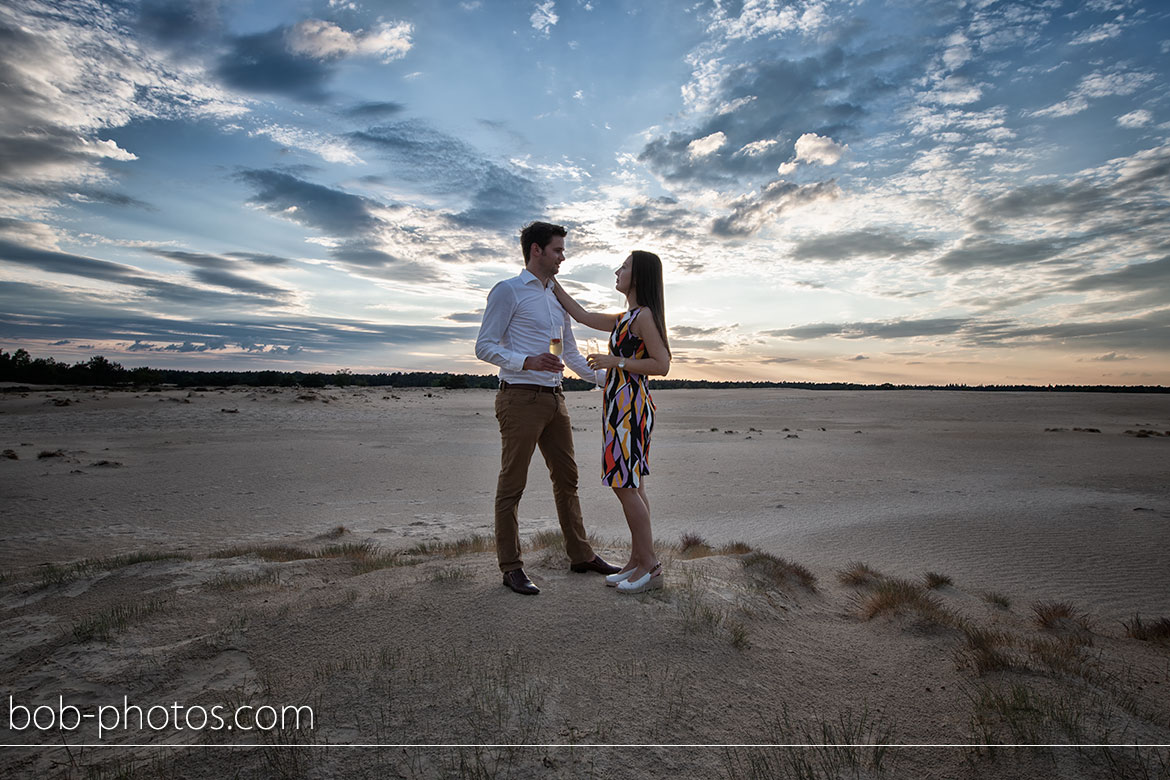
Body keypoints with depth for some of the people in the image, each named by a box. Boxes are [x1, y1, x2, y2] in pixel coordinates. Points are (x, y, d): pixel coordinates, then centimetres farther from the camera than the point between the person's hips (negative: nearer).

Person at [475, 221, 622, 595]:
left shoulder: (558, 299, 19)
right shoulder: (508, 291, -3)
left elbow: (571, 355, 23)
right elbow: (484, 346, -9)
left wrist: (607, 378, 15)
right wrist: (527, 361, -23)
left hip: (554, 398, 8)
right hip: (520, 398, -8)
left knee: (566, 478, 12)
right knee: (512, 484, -1)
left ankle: (581, 554, 24)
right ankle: (511, 567, 10)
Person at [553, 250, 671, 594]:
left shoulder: (645, 315, -10)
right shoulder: (625, 318, 18)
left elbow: (662, 365, -16)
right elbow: (582, 316, 24)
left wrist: (615, 361, -16)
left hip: (630, 405, -10)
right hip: (623, 406, 10)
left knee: (624, 484, -8)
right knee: (632, 484, 10)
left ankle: (651, 566, 1)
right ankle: (637, 560, 17)